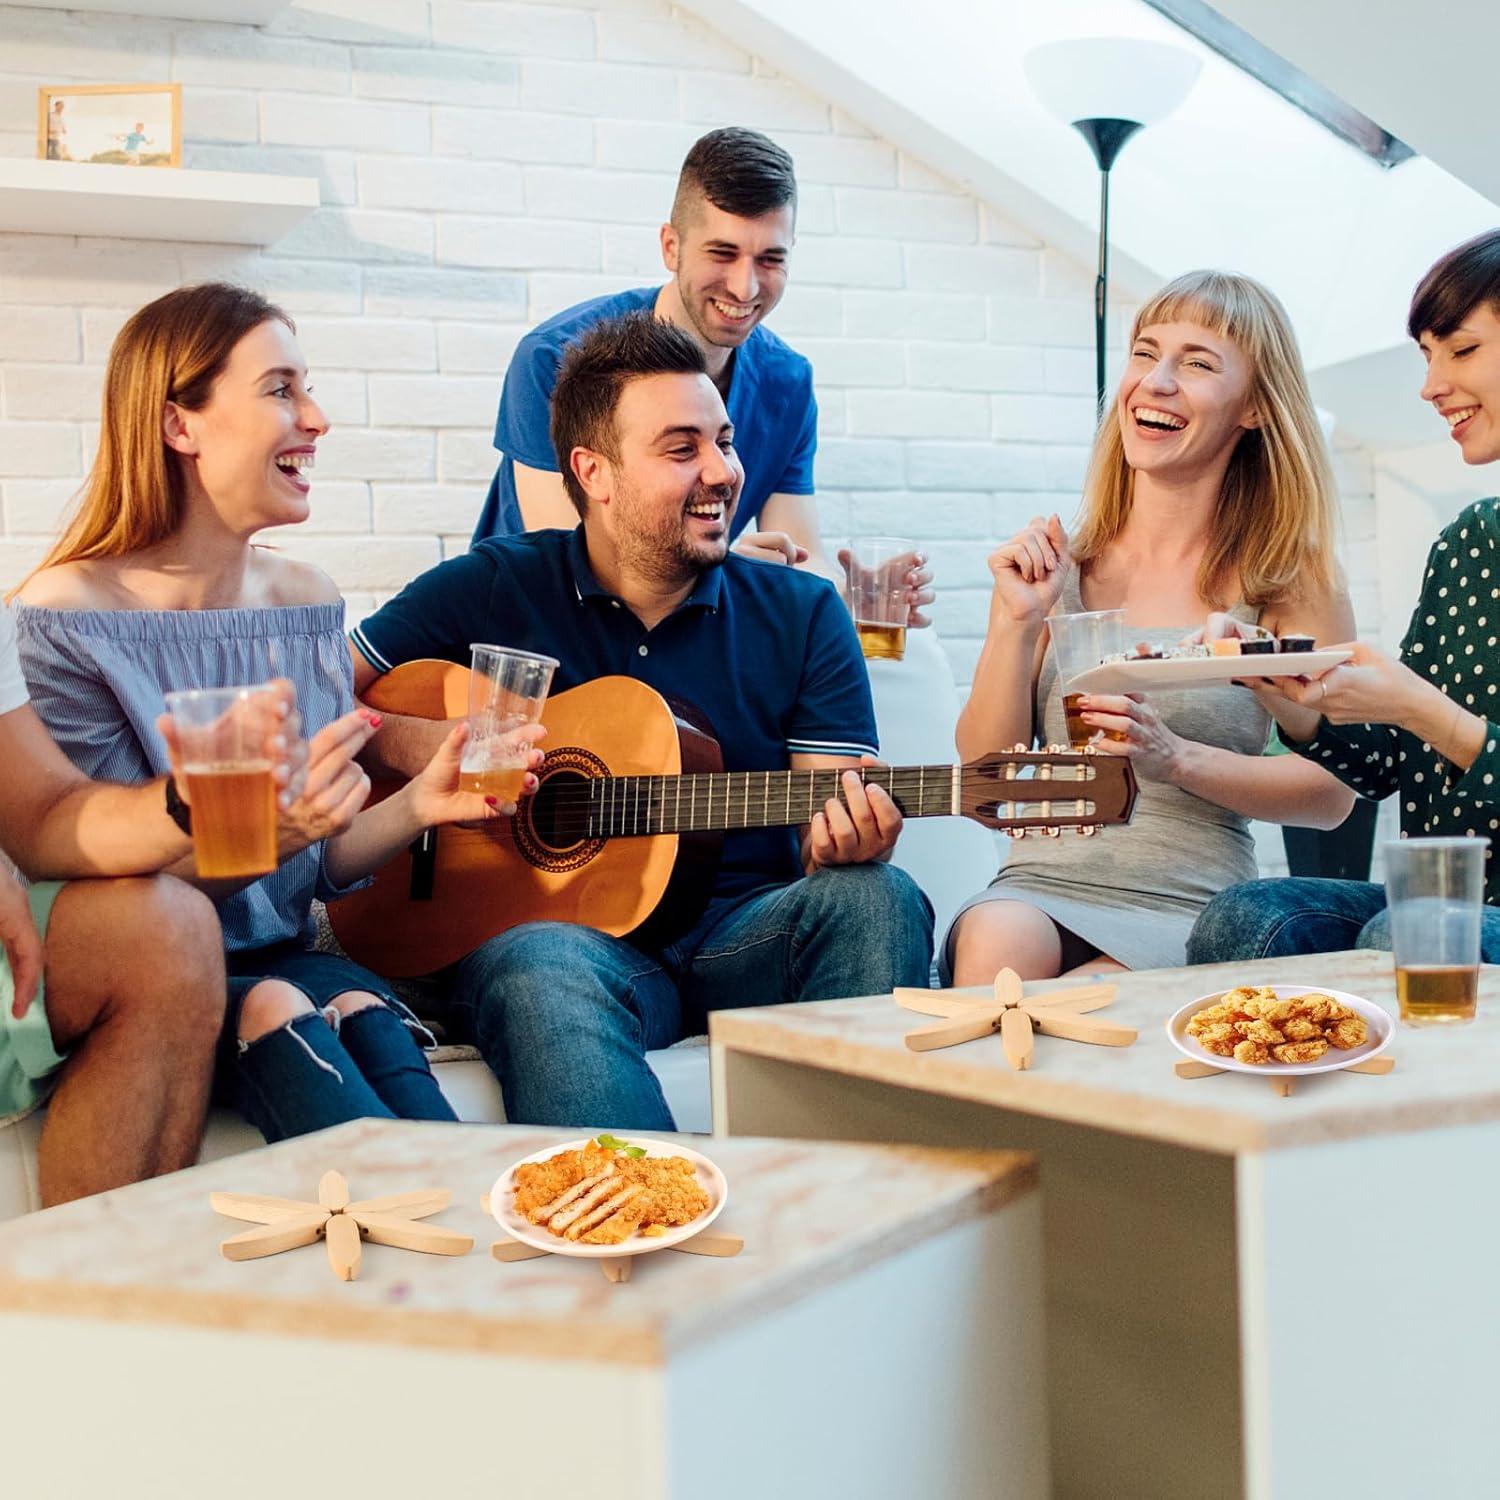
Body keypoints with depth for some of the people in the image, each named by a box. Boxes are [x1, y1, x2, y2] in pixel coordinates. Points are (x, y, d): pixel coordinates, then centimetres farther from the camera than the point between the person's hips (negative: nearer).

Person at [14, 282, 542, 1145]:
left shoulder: (308, 603, 6)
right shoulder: (65, 620, -12)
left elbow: (319, 868, 9)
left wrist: (418, 807, -12)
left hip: (281, 954, 4)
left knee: (359, 1006, -29)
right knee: (271, 1005, -33)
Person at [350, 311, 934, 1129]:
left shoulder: (801, 613, 10)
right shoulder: (492, 590, 6)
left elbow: (828, 819, 4)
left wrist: (847, 839, -20)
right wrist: (424, 746, -13)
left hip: (745, 935, 2)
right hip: (558, 927, -2)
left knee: (877, 899, -29)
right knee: (543, 969, -37)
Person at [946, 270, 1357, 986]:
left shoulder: (1289, 576, 2)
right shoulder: (1055, 563, 7)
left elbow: (1332, 791, 0)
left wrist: (1177, 758, -15)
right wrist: (1017, 621, -8)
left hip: (1191, 910, -2)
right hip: (1040, 887, 2)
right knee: (993, 947, -32)